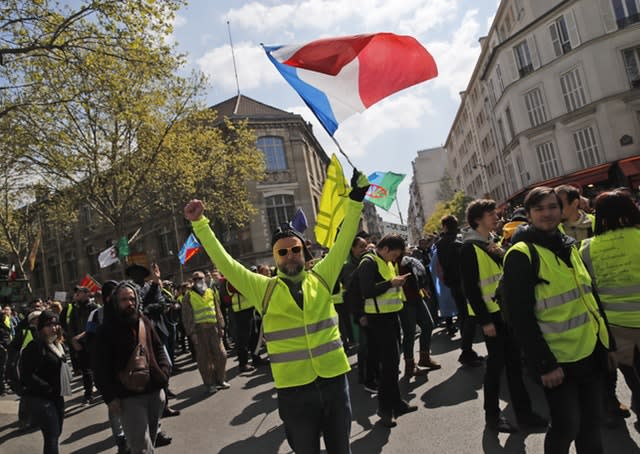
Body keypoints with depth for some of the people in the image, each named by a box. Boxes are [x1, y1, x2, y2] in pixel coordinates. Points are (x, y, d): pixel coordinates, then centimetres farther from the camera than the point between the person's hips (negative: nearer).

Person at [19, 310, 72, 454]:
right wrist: (48, 388, -18)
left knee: (56, 433, 17)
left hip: (58, 397, 8)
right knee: (52, 437, -6)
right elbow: (26, 376, -21)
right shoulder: (34, 347, -16)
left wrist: (66, 382, 7)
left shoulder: (59, 345, 11)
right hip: (42, 399, -8)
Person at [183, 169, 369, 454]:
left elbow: (342, 243, 3)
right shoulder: (263, 289, -2)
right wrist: (200, 224, -8)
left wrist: (355, 199, -3)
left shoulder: (321, 278, 4)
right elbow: (225, 263, -4)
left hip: (334, 380, 2)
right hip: (294, 388, -1)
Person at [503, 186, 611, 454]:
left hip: (590, 352, 7)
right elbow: (519, 316, -18)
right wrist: (545, 364, -19)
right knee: (566, 427, 1)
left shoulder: (568, 246, 9)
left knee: (591, 422, 17)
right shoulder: (522, 254, -15)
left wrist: (605, 337, 14)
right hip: (557, 359, -7)